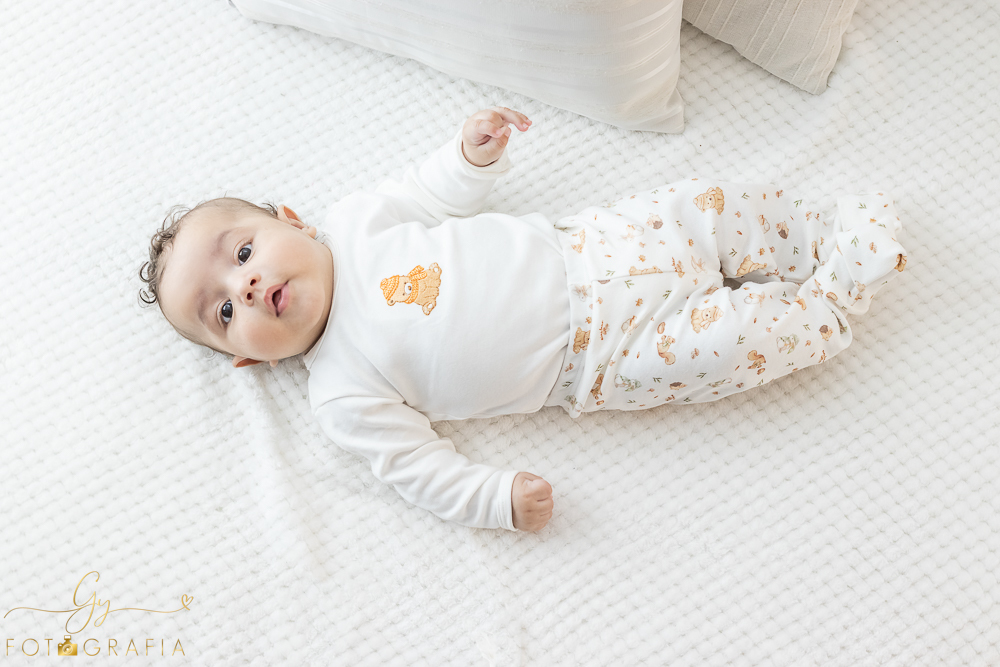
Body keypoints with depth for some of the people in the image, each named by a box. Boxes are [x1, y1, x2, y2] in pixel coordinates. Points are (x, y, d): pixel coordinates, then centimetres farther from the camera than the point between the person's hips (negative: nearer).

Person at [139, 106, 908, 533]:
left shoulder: (352, 222, -1)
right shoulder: (344, 394, -10)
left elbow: (443, 194, 13)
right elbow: (416, 462, -11)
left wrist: (475, 150, -7)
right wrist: (498, 498, -26)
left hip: (585, 251, 4)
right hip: (597, 363, -4)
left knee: (710, 209, -4)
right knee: (728, 341, -16)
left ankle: (826, 239, 23)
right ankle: (832, 301, 14)